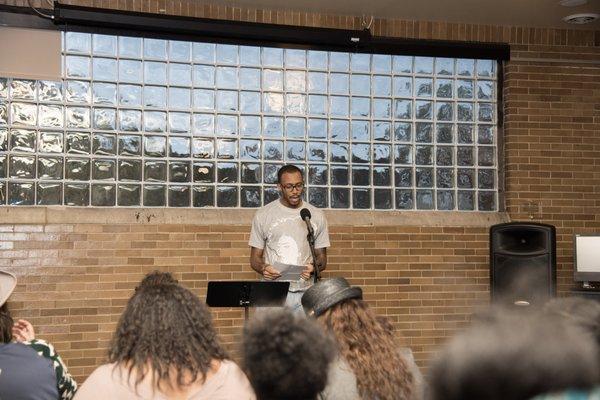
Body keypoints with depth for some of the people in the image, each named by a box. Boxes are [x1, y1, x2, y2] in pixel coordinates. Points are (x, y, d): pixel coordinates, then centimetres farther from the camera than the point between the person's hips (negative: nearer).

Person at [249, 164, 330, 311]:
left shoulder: (316, 215, 8)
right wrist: (263, 268, -16)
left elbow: (322, 257, 11)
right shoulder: (263, 215, 4)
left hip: (305, 292, 1)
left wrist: (314, 267, -12)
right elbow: (255, 258, 7)